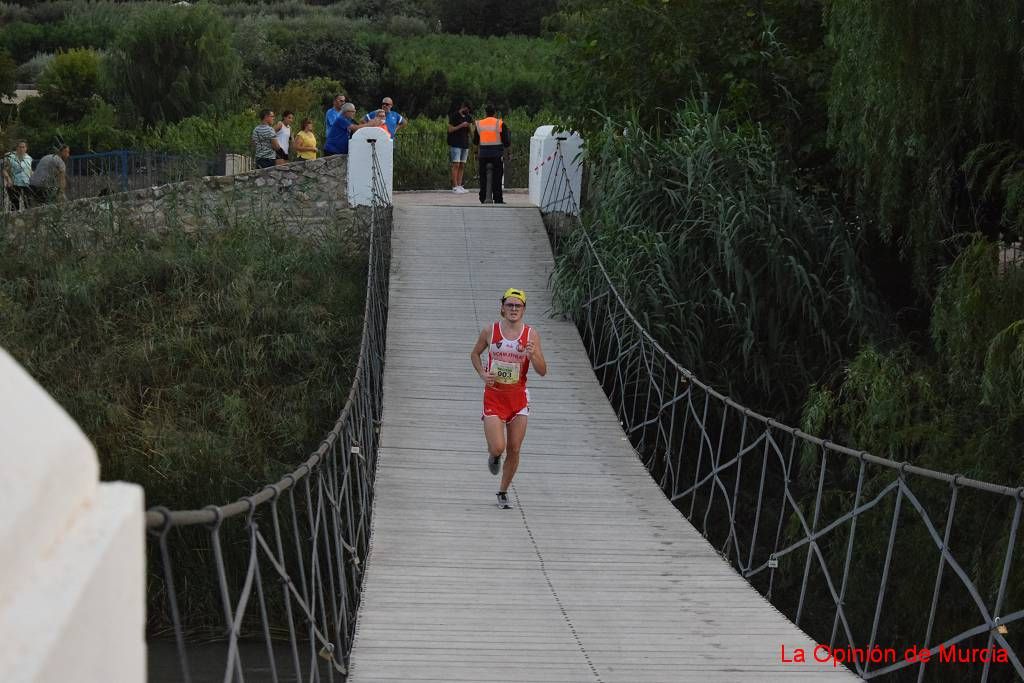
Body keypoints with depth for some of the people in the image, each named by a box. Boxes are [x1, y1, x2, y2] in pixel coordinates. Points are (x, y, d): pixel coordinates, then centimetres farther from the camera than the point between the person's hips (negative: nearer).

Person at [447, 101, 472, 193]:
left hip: (465, 144, 6)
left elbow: (470, 131, 15)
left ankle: (459, 186, 6)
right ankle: (455, 187, -10)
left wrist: (470, 126, -5)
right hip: (456, 144, -6)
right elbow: (450, 129, -10)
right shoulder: (454, 116, -4)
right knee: (456, 165, -9)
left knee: (462, 166, 4)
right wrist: (461, 125, -17)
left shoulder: (468, 117, 13)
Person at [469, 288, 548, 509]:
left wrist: (532, 355, -25)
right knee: (497, 448, -14)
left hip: (518, 396, 1)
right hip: (494, 395, -1)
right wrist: (482, 374, -3)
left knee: (514, 450, 4)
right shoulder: (490, 331, -3)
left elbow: (543, 371, -5)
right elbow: (475, 353, 14)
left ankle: (503, 492, 23)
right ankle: (493, 456, 25)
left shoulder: (532, 335, -5)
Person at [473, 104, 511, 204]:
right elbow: (507, 143, -4)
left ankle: (483, 198, 11)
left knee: (483, 176, 11)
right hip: (497, 154, -2)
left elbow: (475, 142, 12)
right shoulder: (500, 124, -4)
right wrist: (508, 133, 13)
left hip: (483, 154, 2)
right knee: (497, 177, 3)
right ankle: (497, 199, 1)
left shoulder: (479, 124, 5)